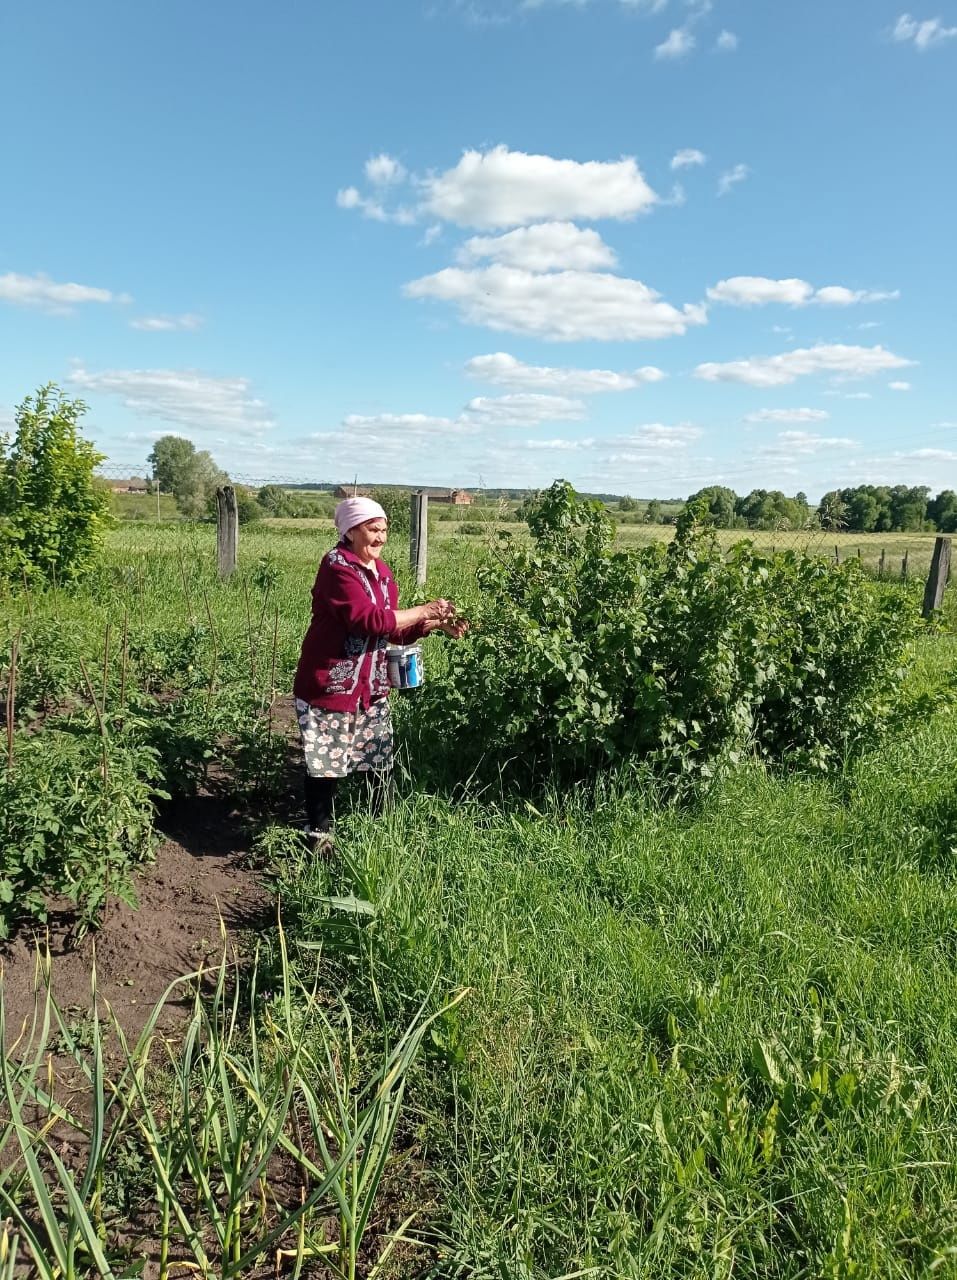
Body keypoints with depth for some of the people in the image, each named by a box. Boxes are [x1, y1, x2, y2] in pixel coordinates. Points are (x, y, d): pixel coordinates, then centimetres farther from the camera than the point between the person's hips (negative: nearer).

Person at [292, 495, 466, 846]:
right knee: (326, 763, 2)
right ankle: (319, 834, 18)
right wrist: (424, 610, -21)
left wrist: (436, 625, 0)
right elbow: (368, 619, -26)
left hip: (372, 686, 8)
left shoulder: (381, 571, 11)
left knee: (381, 761, 11)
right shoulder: (336, 567, -15)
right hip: (329, 684, -7)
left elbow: (393, 629, 14)